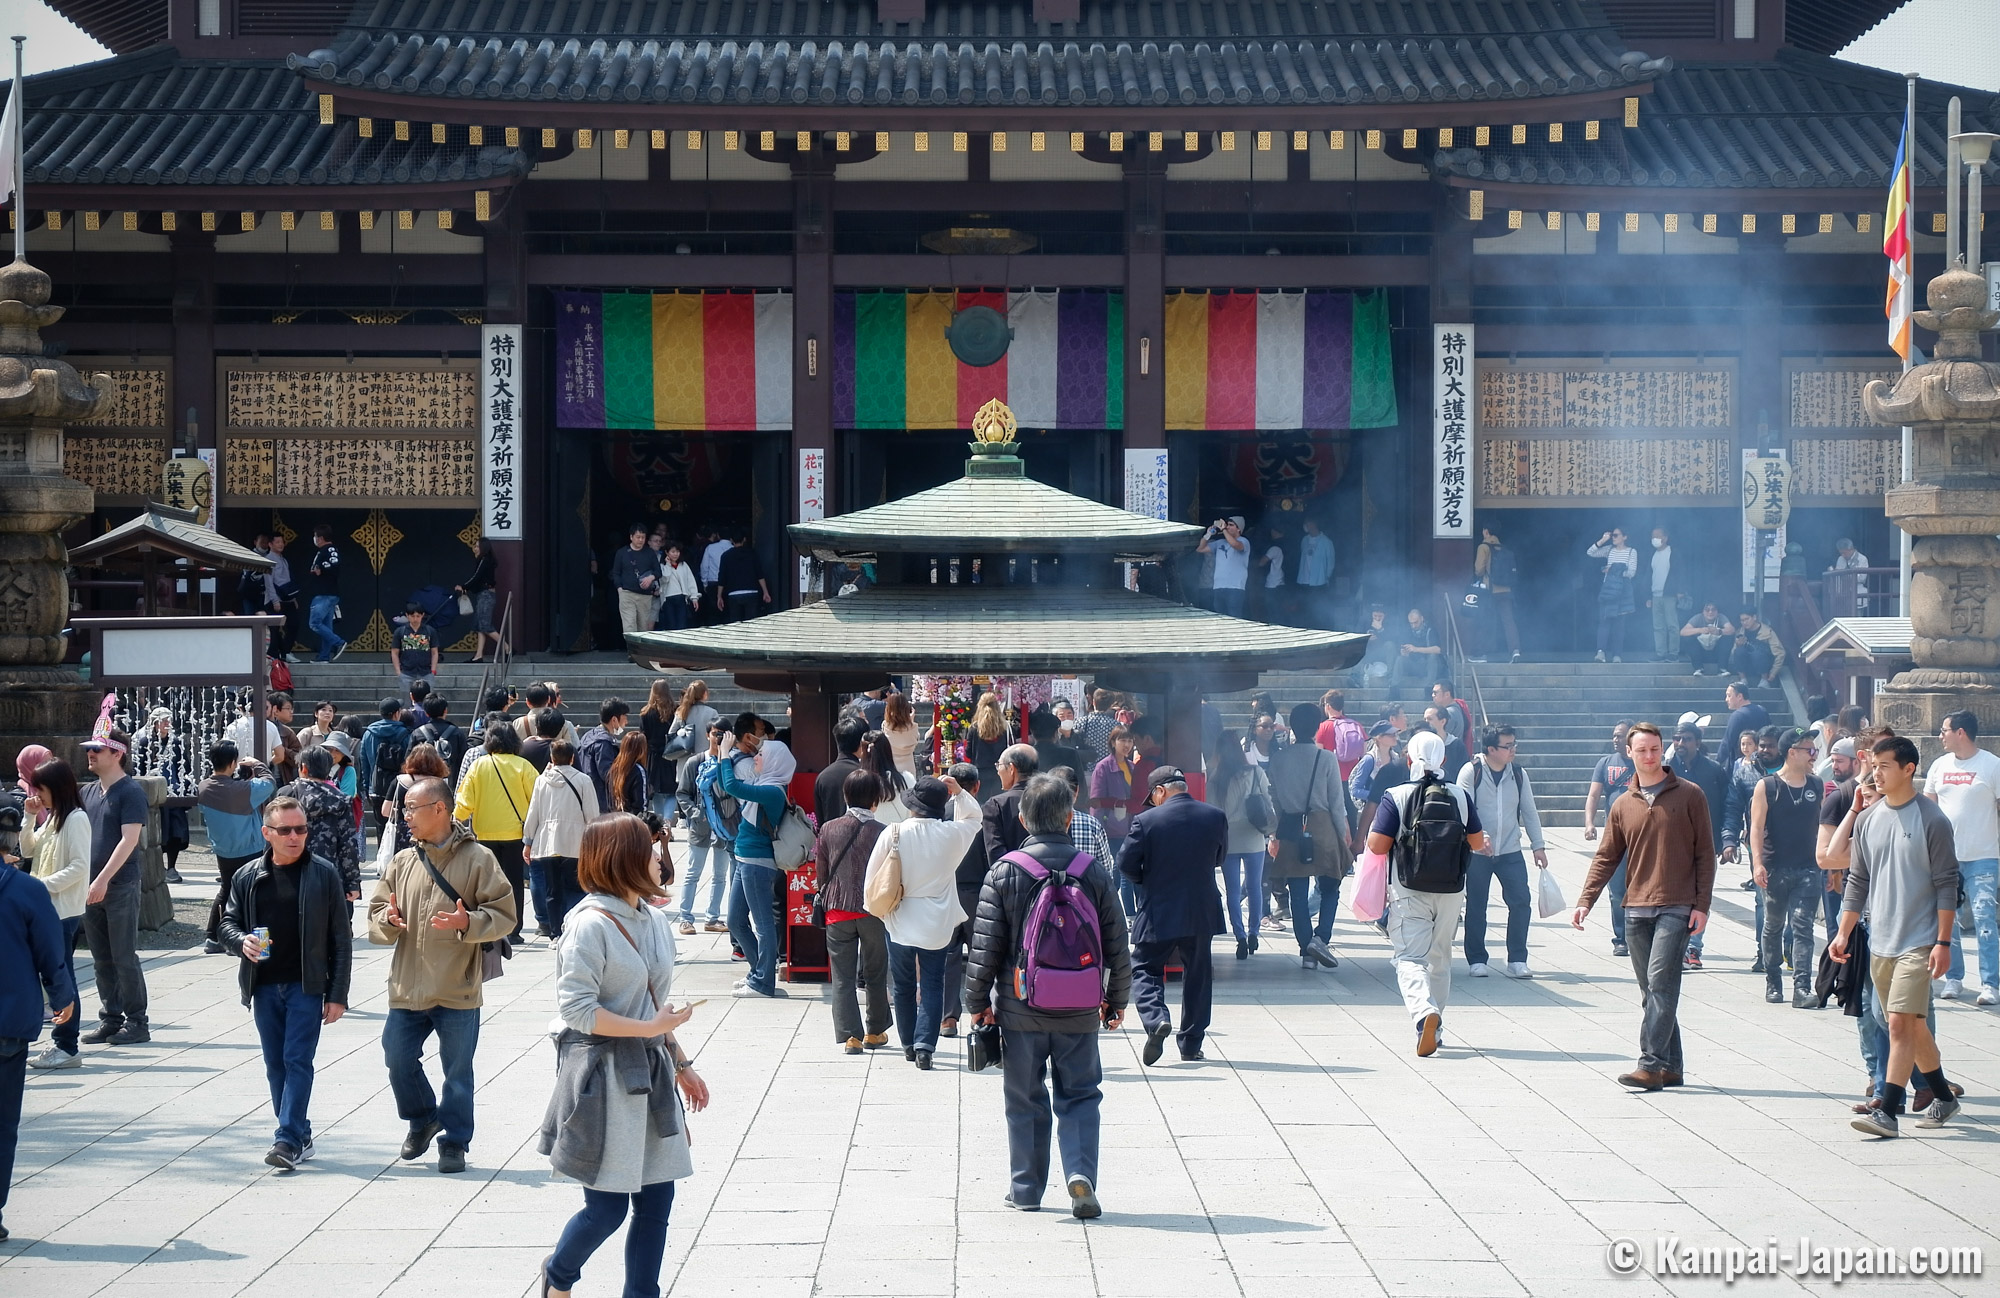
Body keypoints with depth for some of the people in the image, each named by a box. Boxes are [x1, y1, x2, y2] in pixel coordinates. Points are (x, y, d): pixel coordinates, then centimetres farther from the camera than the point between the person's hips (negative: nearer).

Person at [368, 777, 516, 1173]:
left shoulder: (477, 859, -6)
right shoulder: (402, 862, 7)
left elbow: (505, 916, -7)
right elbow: (376, 916, 11)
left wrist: (468, 923, -23)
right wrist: (387, 920, -12)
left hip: (457, 991, -4)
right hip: (406, 988, 4)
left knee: (458, 1072, 5)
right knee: (398, 1059, 7)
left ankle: (454, 1143, 19)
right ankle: (422, 1119, 32)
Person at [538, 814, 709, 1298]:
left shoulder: (654, 919, 9)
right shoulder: (592, 925, -16)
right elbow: (576, 1008, -19)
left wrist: (680, 1064, 18)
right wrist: (650, 1028, -18)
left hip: (648, 1075, 7)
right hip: (603, 1076, -7)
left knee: (656, 1199, 5)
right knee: (607, 1208, 0)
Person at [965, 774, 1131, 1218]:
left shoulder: (1004, 873, -6)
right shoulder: (1094, 872, -2)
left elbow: (985, 945, -6)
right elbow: (1117, 945, 3)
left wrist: (978, 1001, 5)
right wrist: (1117, 999, 15)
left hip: (1020, 1010, -1)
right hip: (1079, 1014, 1)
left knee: (1025, 1101, 10)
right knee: (1080, 1096, 9)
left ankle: (1025, 1189, 15)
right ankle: (1081, 1171, -10)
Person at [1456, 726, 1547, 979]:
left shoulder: (1518, 773, 4)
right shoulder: (1471, 772, -7)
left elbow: (1529, 811, 10)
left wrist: (1538, 846, 6)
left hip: (1510, 851, 3)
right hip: (1477, 853, -3)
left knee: (1521, 901, -6)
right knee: (1476, 907, 3)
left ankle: (1517, 960, 2)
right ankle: (1477, 960, 15)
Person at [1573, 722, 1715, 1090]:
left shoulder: (1688, 796, 3)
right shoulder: (1623, 807, 13)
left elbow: (1705, 853, 2)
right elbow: (1605, 858, 13)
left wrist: (1702, 904, -6)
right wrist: (1585, 901, 0)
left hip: (1677, 908, -5)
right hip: (1636, 909, 5)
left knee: (1661, 983, -14)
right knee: (1652, 991, 6)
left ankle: (1652, 1064, -17)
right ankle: (1671, 1067, 11)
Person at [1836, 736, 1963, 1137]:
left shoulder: (1932, 820, -8)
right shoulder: (1868, 821, 8)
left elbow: (1946, 885, -8)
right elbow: (1858, 881, 15)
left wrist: (1943, 942, -12)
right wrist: (1843, 934, 10)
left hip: (1918, 942, -6)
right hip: (1879, 941, 6)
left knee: (1901, 1022, -13)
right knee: (1912, 1025, 13)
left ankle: (1887, 1111, -14)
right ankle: (1943, 1096, 27)